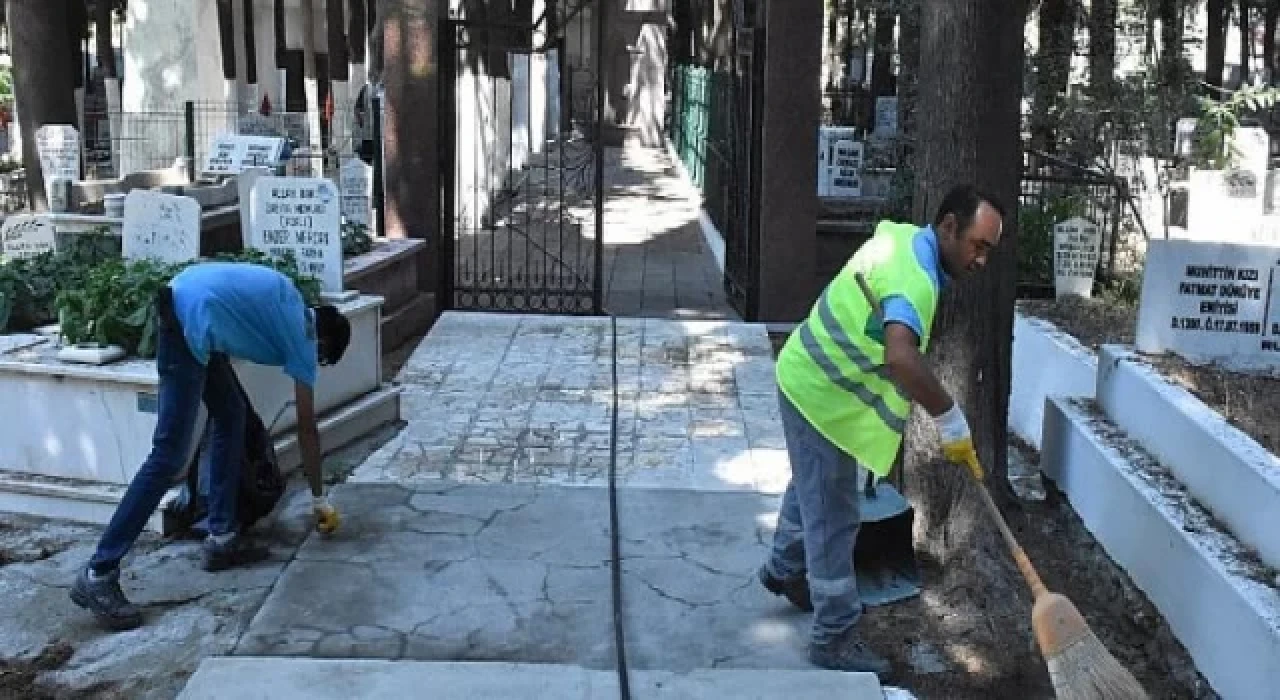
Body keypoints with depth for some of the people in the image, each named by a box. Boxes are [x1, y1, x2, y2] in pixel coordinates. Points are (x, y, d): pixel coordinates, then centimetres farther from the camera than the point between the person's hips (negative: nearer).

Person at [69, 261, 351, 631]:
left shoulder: (293, 309, 26)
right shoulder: (304, 338, 7)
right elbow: (307, 429, 12)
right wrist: (320, 498, 23)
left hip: (184, 302, 10)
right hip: (192, 321, -10)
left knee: (231, 416, 18)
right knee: (169, 455, -9)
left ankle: (221, 538, 21)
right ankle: (97, 576, -9)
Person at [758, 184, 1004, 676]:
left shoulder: (904, 236, 0)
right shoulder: (913, 277, -31)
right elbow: (901, 358, -49)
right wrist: (951, 420, -38)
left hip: (812, 381, 10)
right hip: (822, 396, -10)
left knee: (812, 490, 29)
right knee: (833, 518, -1)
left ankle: (784, 570, 50)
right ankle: (833, 638, 10)